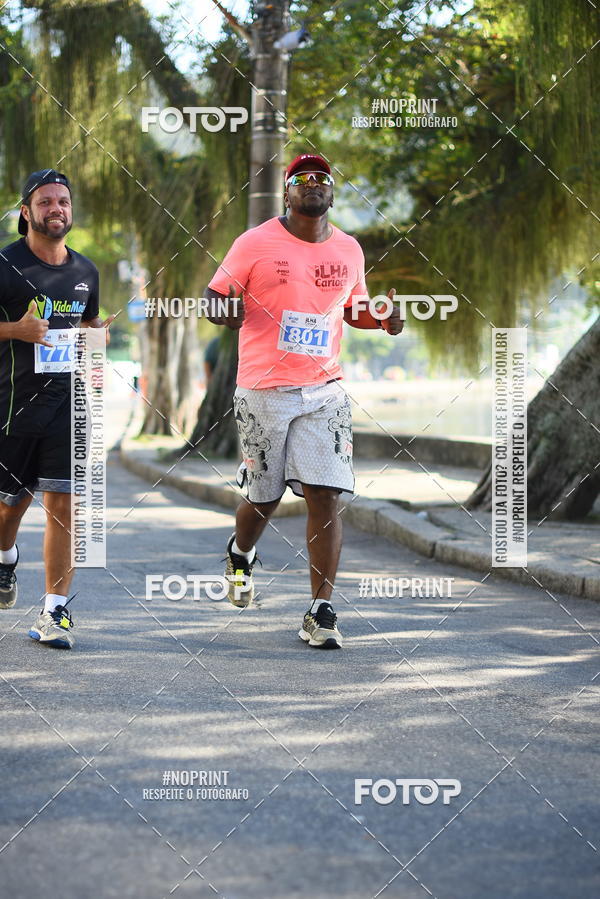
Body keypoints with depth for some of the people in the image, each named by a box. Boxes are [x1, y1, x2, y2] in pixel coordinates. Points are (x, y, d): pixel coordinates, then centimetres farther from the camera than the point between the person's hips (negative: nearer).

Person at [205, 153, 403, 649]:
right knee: (264, 500, 8)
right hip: (263, 392, -2)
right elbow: (214, 296, 2)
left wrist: (383, 319, 3)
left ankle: (321, 611, -4)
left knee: (326, 497, -10)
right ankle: (240, 554, 44)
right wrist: (224, 310, -22)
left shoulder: (348, 250, 8)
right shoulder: (255, 243, -3)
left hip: (324, 392, 2)